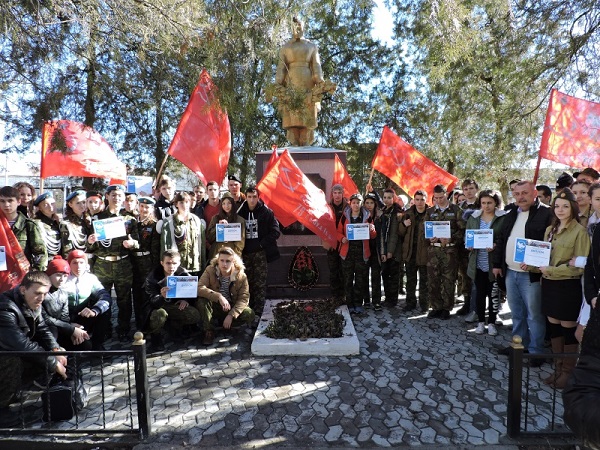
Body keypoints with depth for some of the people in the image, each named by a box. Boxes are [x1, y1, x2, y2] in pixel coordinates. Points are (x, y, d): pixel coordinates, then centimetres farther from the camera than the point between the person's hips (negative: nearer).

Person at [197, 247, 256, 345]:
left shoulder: (241, 276, -14)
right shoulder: (210, 270, -14)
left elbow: (244, 298, -16)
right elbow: (199, 288, -28)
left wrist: (231, 315, -28)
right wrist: (219, 296, -42)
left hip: (232, 308, 1)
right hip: (215, 308, -1)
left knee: (250, 315, -24)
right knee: (202, 301, -31)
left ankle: (225, 325, 1)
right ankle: (209, 331, -11)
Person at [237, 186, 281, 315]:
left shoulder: (266, 212, -3)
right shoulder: (241, 212, 7)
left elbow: (275, 231, -5)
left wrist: (262, 244, -10)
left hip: (261, 252, -3)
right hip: (245, 252, 3)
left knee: (260, 282, -3)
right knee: (247, 282, 8)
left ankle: (258, 310, 4)